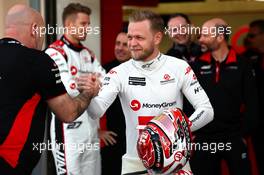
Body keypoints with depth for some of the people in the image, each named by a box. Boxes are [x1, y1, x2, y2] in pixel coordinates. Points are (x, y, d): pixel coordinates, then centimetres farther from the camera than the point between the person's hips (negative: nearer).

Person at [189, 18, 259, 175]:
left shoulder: (242, 65, -2)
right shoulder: (198, 65, 3)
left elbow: (252, 104, -1)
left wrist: (244, 133, -5)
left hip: (234, 138, -1)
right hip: (204, 138, 2)